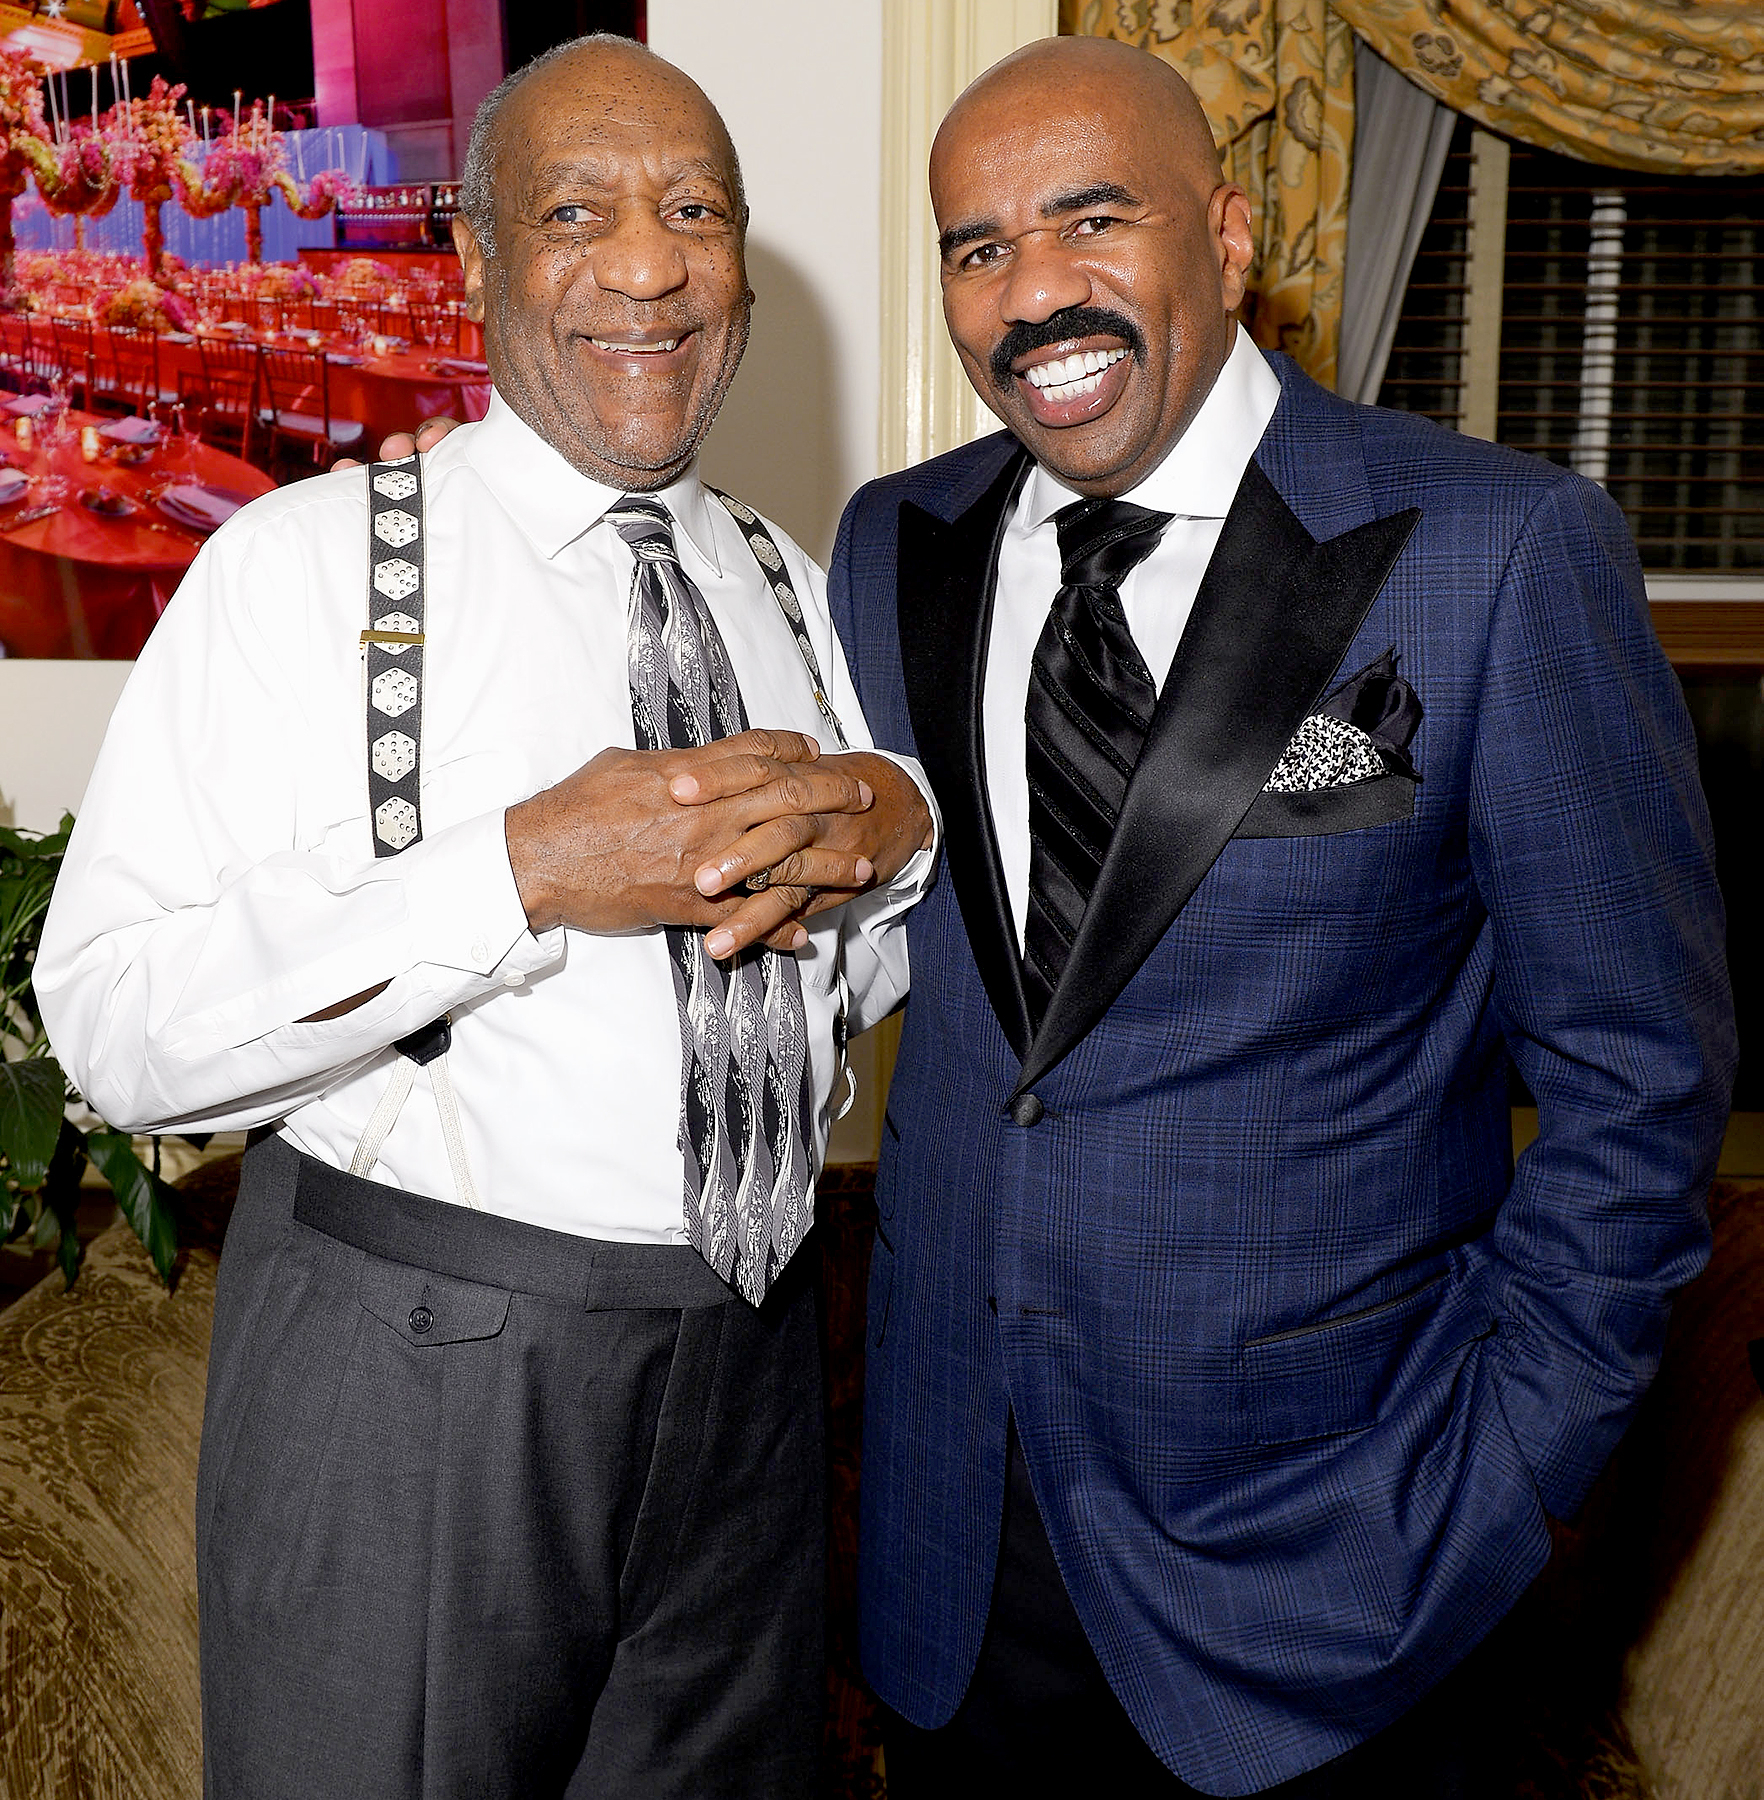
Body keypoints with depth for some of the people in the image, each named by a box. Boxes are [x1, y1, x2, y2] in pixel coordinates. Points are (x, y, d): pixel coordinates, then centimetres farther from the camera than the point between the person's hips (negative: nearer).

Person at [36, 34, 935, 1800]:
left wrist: (892, 823, -8)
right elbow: (116, 1025, -17)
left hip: (744, 1356, 5)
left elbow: (870, 977, 14)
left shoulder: (785, 583, 8)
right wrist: (526, 872, -26)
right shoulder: (304, 564, -9)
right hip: (412, 1370, -5)